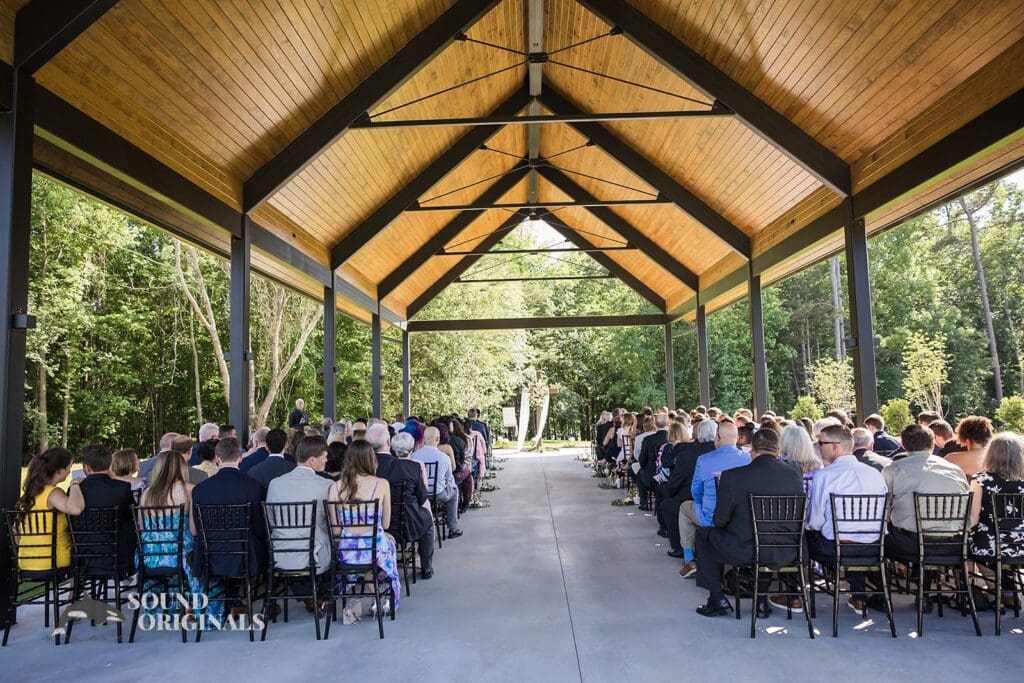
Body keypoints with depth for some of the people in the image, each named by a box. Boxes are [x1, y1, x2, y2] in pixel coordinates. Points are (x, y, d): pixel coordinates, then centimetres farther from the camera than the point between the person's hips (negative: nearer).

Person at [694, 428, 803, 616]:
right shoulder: (795, 475, -4)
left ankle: (717, 599, 20)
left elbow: (720, 521, -7)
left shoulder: (732, 475, -15)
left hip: (744, 553, -4)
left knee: (704, 534, 21)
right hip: (786, 555, 4)